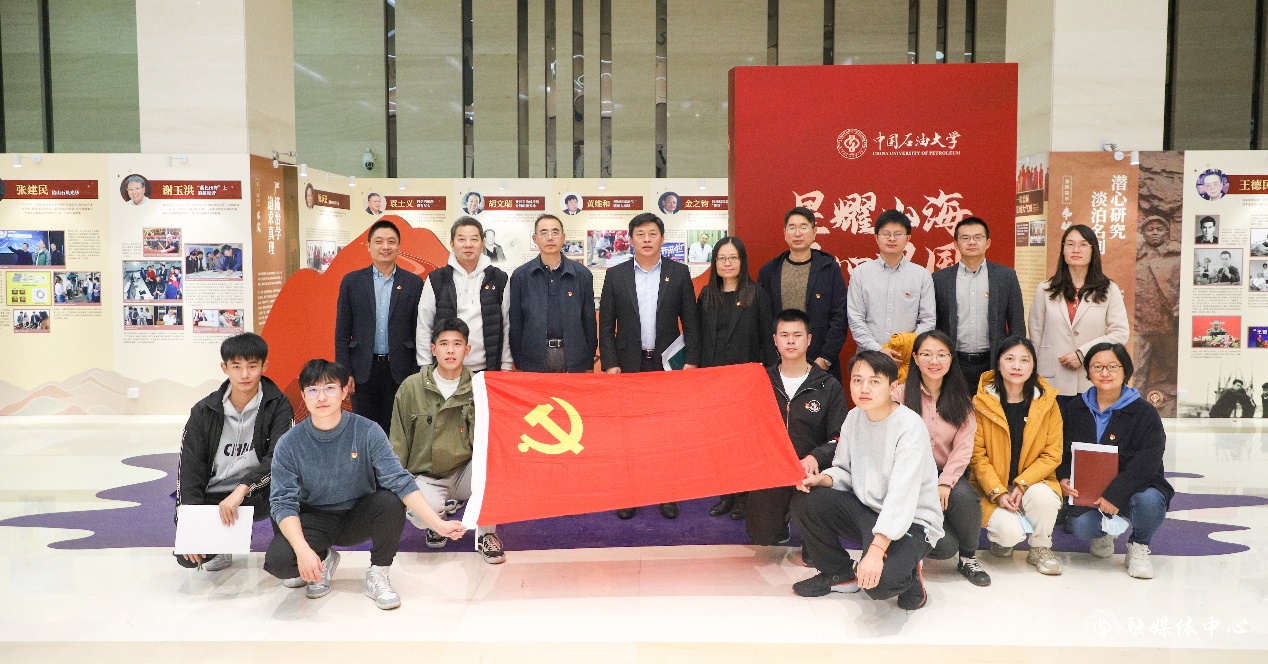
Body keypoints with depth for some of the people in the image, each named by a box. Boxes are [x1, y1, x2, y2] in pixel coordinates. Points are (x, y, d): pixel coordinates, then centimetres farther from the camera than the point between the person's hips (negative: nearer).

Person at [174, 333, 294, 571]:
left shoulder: (278, 405, -9)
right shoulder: (204, 411, -3)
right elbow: (189, 468, -5)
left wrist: (242, 489, -35)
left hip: (257, 497, -2)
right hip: (213, 498, 2)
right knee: (186, 557, -19)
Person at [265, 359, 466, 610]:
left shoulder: (367, 432, -16)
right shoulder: (289, 444, -14)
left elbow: (399, 480, -23)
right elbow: (283, 502, -16)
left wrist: (438, 524, -33)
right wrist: (302, 550, -33)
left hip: (358, 518, 0)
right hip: (313, 521, 1)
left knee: (391, 502, -32)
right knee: (277, 560, -28)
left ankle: (378, 575, -7)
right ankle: (324, 560, 9)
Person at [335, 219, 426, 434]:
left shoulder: (414, 283, 3)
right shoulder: (351, 281, 5)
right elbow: (342, 332, 5)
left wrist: (417, 374, -1)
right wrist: (344, 371, -2)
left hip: (400, 370, 0)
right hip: (364, 370, 1)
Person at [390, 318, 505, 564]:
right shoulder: (411, 387, -3)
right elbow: (398, 444, 3)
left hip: (465, 475, 1)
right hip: (426, 478, -1)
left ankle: (486, 534, -10)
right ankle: (440, 516, 7)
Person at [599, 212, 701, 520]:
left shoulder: (679, 273, 3)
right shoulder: (616, 275, 3)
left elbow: (691, 321, 2)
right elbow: (606, 325, 3)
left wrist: (691, 361, -5)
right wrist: (609, 364, -5)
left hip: (668, 364, 0)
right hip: (629, 364, 0)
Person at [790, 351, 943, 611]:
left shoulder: (910, 426, -22)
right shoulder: (854, 418, 1)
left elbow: (902, 496, -30)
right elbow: (845, 471, 9)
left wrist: (876, 549, -38)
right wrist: (823, 479, -16)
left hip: (911, 521, -7)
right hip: (866, 510, 7)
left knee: (879, 581, -33)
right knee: (805, 501, -13)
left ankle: (908, 575, 6)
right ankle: (840, 574, 10)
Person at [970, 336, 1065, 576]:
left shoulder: (1047, 402, -1)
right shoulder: (981, 402, -7)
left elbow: (1053, 455, -2)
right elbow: (977, 455, -7)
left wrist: (1022, 484, -16)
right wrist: (998, 492, -19)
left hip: (1033, 483, 2)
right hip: (992, 487, -2)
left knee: (1043, 496, -33)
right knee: (1010, 532, -28)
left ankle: (1041, 549, -2)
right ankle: (999, 536, 13)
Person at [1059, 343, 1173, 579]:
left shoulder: (1144, 412, -7)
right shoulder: (1074, 410, 6)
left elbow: (1147, 461, -18)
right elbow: (1060, 450, 10)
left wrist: (1115, 494, -29)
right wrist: (1063, 478, -12)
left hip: (1134, 488, -2)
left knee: (1149, 501, -36)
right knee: (1080, 527, -27)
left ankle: (1139, 546, 0)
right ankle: (1103, 531, 17)